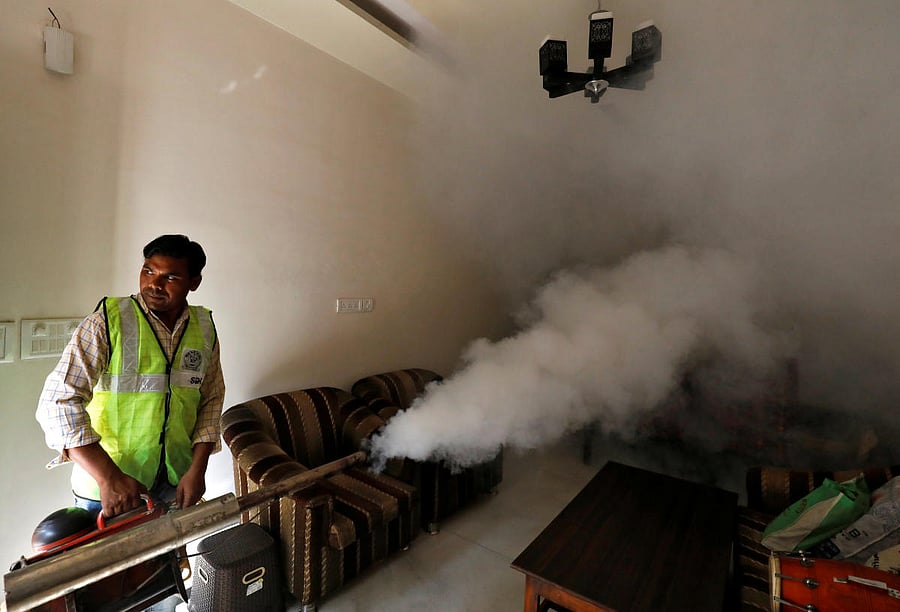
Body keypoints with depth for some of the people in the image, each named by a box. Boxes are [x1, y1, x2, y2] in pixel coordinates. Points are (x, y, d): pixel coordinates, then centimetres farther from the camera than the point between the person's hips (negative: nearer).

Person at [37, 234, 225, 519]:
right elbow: (59, 400, -18)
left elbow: (211, 401, 2)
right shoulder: (108, 321, -15)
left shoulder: (205, 328, -3)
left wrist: (198, 469, -6)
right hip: (105, 486, -3)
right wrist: (108, 477, -25)